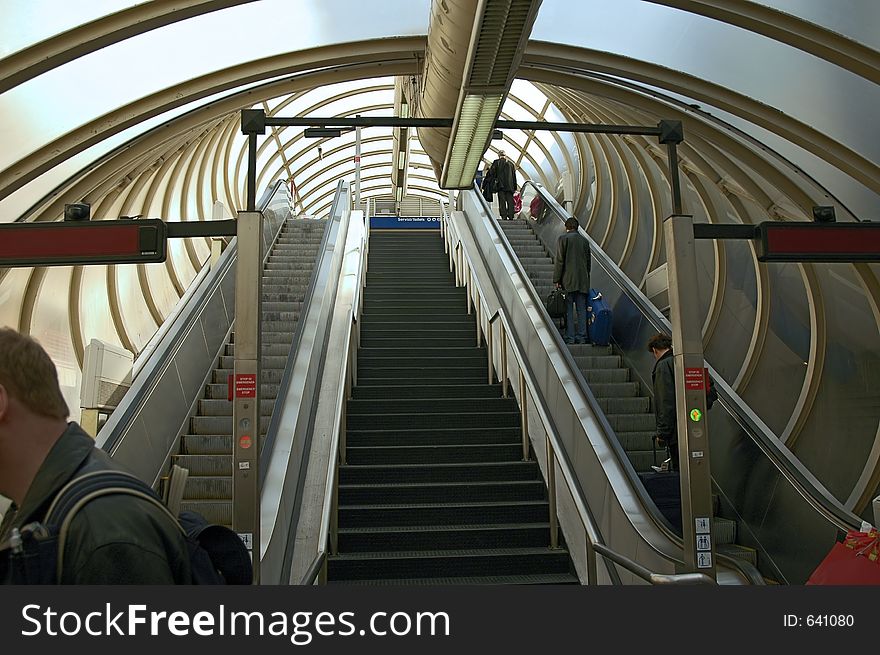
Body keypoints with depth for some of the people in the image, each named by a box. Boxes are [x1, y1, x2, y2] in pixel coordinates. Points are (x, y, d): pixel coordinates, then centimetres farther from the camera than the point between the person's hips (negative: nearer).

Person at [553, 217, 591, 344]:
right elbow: (588, 261, 14)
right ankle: (582, 336, 6)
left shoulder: (563, 239, -2)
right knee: (581, 309, 7)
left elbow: (559, 261, -7)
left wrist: (556, 280, -4)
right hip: (583, 281, 4)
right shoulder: (585, 240, 12)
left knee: (568, 309, -1)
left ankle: (570, 337, -4)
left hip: (568, 280, -4)